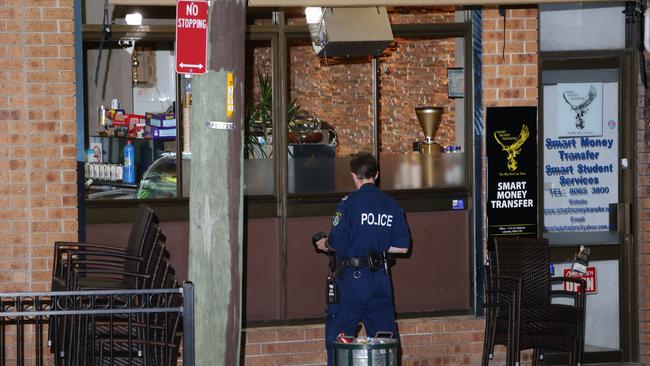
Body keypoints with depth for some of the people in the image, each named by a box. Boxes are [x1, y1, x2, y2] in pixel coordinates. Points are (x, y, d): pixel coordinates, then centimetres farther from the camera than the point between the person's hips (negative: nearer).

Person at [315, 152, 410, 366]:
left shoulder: (349, 203, -10)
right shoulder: (392, 205, 4)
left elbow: (337, 242, -17)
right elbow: (402, 246, 4)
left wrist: (324, 245, 4)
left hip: (352, 278, -4)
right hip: (381, 278, 5)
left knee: (337, 336, 2)